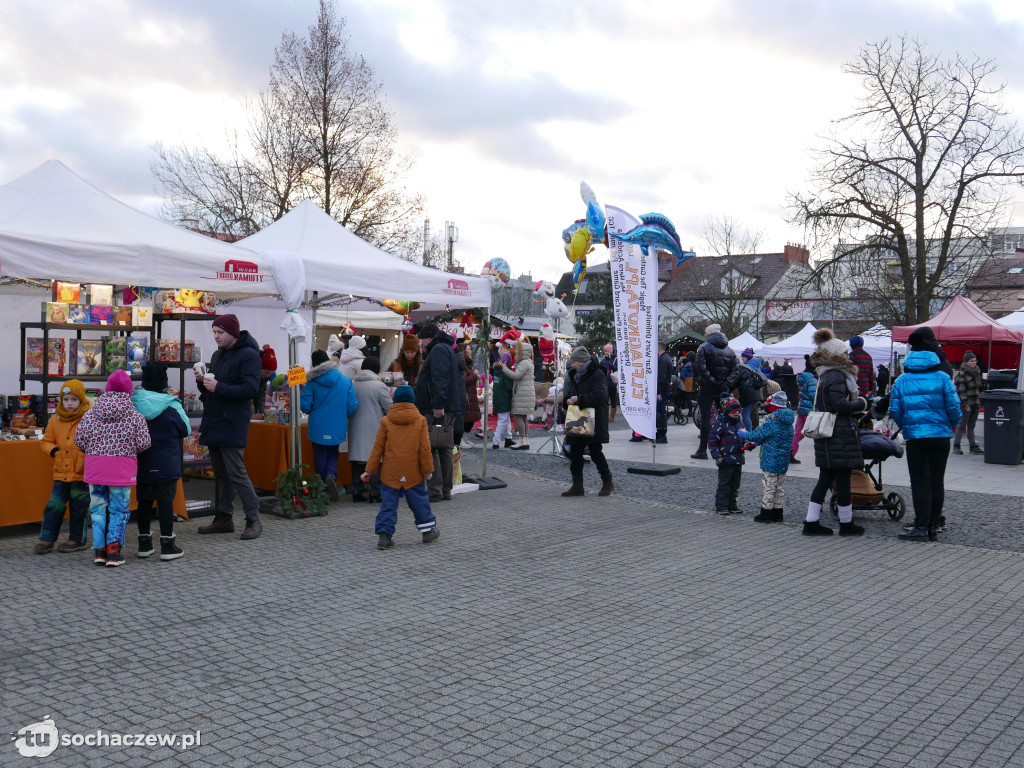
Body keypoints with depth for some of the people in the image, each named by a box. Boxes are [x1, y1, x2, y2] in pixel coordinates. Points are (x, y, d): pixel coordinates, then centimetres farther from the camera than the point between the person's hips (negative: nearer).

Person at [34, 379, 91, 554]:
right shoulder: (55, 420, 8)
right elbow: (46, 441, 17)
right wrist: (53, 450, -1)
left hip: (82, 473, -4)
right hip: (61, 472, 4)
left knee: (79, 507, 6)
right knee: (54, 506, 5)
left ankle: (78, 540, 19)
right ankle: (47, 539, 16)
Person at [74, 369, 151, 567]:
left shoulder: (90, 414, 1)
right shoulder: (135, 416, -6)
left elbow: (79, 440, 3)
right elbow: (143, 443, -5)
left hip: (95, 467, 2)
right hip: (122, 469, -2)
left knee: (98, 507, 12)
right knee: (118, 509, 6)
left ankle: (99, 550, 13)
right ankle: (113, 552, 3)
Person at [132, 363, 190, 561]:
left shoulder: (133, 403, -1)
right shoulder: (171, 406, -11)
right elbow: (186, 430, 0)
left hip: (142, 465, 4)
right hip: (166, 465, -4)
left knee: (144, 501, 12)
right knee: (166, 501, 1)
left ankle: (144, 542, 19)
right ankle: (167, 544, 3)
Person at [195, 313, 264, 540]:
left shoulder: (248, 355, -11)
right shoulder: (217, 355, 17)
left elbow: (250, 389, -20)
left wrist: (219, 387, -25)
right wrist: (202, 382, 1)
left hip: (231, 425, -9)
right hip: (213, 423, 9)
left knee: (236, 473, -10)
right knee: (221, 474, 14)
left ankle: (253, 520, -3)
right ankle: (224, 518, 22)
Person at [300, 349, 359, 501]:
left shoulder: (311, 382, -9)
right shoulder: (346, 380, -3)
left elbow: (305, 406, -11)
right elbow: (352, 405, -4)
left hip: (318, 428, -1)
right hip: (338, 428, 2)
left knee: (320, 458, 11)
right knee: (333, 454, 18)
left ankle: (323, 490, 13)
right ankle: (331, 475, -11)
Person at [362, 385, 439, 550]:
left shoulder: (386, 421, -1)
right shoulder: (420, 420, -2)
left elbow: (378, 448, 1)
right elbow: (425, 448, -2)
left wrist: (369, 470, 6)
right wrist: (427, 470, 3)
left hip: (390, 473, 0)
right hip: (413, 473, 0)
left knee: (388, 503, 4)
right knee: (419, 501, 12)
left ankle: (384, 535, -4)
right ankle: (429, 532, 23)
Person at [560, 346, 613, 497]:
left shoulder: (597, 374, -10)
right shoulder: (573, 375, 15)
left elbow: (599, 395, -22)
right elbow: (568, 394, 22)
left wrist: (579, 399, -18)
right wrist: (568, 400, -1)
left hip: (594, 422, -8)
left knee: (595, 452, -2)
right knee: (575, 453, 6)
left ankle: (607, 482, 15)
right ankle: (577, 486, 12)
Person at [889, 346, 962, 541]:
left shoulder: (902, 380, 0)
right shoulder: (942, 378, -2)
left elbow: (894, 410, -1)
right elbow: (954, 406, -6)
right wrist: (953, 425, 12)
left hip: (914, 437, -1)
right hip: (940, 435, 1)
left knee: (919, 482, 2)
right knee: (937, 481, 12)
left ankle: (921, 527, -3)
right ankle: (934, 522, 21)